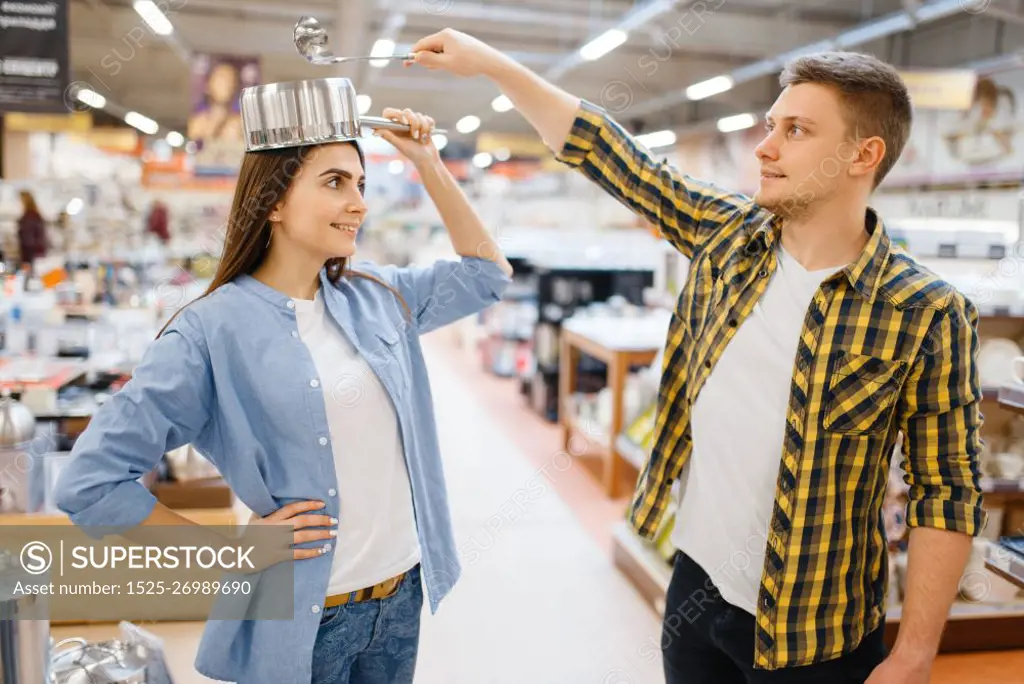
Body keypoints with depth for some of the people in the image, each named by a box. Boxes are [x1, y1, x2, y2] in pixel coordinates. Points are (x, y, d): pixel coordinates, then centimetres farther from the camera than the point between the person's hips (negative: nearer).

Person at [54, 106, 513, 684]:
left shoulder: (377, 296, 1)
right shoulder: (213, 332, -15)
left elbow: (486, 273, 11)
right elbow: (91, 483, -15)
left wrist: (430, 165, 2)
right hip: (305, 620, -5)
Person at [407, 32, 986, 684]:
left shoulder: (926, 316, -16)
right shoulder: (726, 231, -4)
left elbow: (947, 495, -12)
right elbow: (607, 149, 1)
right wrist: (491, 62, 0)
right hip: (695, 587, 4)